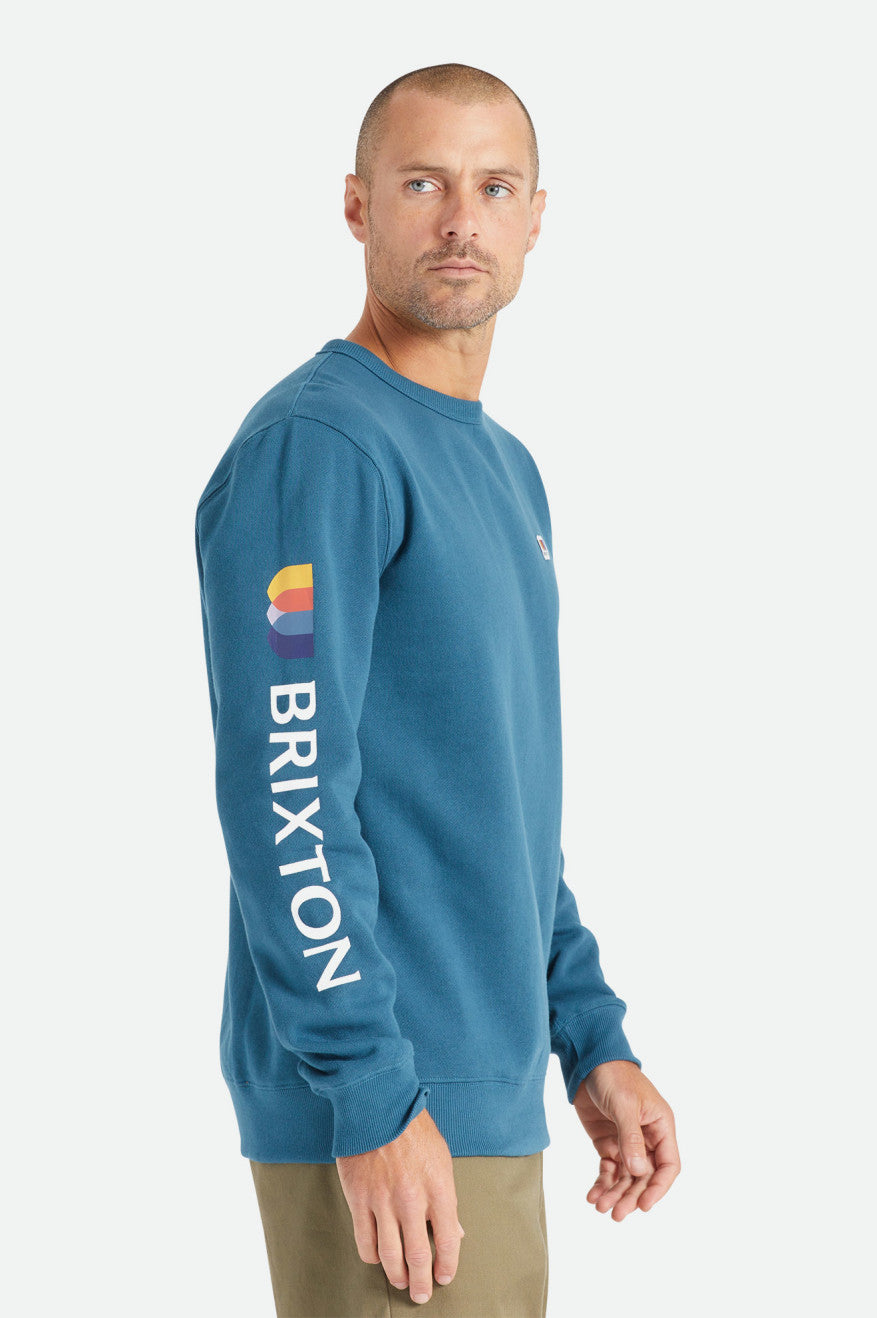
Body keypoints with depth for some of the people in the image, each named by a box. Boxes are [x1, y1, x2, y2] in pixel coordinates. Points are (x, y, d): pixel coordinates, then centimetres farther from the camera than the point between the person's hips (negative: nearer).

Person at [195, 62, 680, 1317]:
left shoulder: (506, 467, 16)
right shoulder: (314, 448, -13)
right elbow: (285, 797, -19)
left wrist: (594, 1039, 16)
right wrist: (372, 1097, -22)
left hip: (490, 1093, 9)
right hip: (387, 1116, -9)